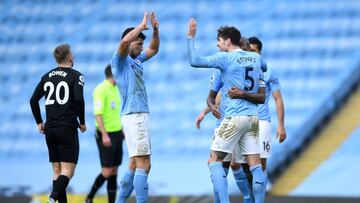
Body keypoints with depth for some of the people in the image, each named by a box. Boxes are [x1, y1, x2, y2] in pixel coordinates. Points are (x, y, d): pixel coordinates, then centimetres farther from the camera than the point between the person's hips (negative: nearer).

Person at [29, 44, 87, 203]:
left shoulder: (47, 76, 10)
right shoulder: (75, 76, -5)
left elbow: (33, 100, 8)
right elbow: (79, 100, -17)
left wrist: (39, 122, 17)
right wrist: (82, 123, -5)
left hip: (50, 129, 6)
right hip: (68, 128, -6)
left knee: (57, 170, 12)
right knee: (68, 171, -7)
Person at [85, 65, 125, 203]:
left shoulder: (115, 88, 13)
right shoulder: (101, 90, -15)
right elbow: (98, 114, -21)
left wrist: (122, 130, 22)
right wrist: (105, 135, -27)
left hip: (117, 134, 9)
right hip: (106, 135, -9)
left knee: (114, 171, 7)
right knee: (107, 172, -8)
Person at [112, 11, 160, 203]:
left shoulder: (136, 60, 20)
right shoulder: (120, 59, -4)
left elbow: (154, 49, 33)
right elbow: (125, 40, -25)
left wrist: (155, 30, 16)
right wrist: (142, 25, -12)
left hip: (140, 115, 9)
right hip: (134, 116, -9)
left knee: (134, 166, 10)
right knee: (143, 165, -13)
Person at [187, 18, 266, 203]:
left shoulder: (225, 58, -7)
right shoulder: (256, 58, 12)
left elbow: (194, 61, -10)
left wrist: (190, 37, -2)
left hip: (234, 117, -6)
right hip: (253, 117, 6)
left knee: (214, 160, -1)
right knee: (255, 165, 4)